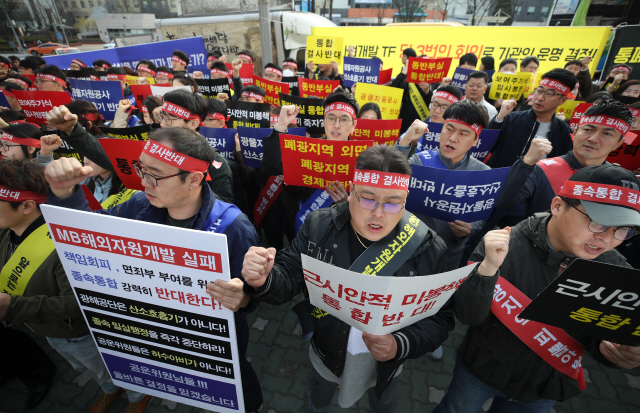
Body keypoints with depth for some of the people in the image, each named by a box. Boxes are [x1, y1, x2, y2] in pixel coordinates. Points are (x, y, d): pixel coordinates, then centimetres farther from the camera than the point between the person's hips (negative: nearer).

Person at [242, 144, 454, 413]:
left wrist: (400, 345, -34)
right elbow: (288, 280, -18)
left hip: (385, 364, 0)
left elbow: (440, 319, -17)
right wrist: (263, 281, -41)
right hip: (326, 353, 1)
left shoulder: (428, 248, -23)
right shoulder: (318, 226, -23)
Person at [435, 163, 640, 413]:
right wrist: (489, 266, -42)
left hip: (543, 391, 3)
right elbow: (468, 316, -27)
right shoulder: (503, 245, -26)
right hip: (480, 370, -3)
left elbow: (598, 337, -2)